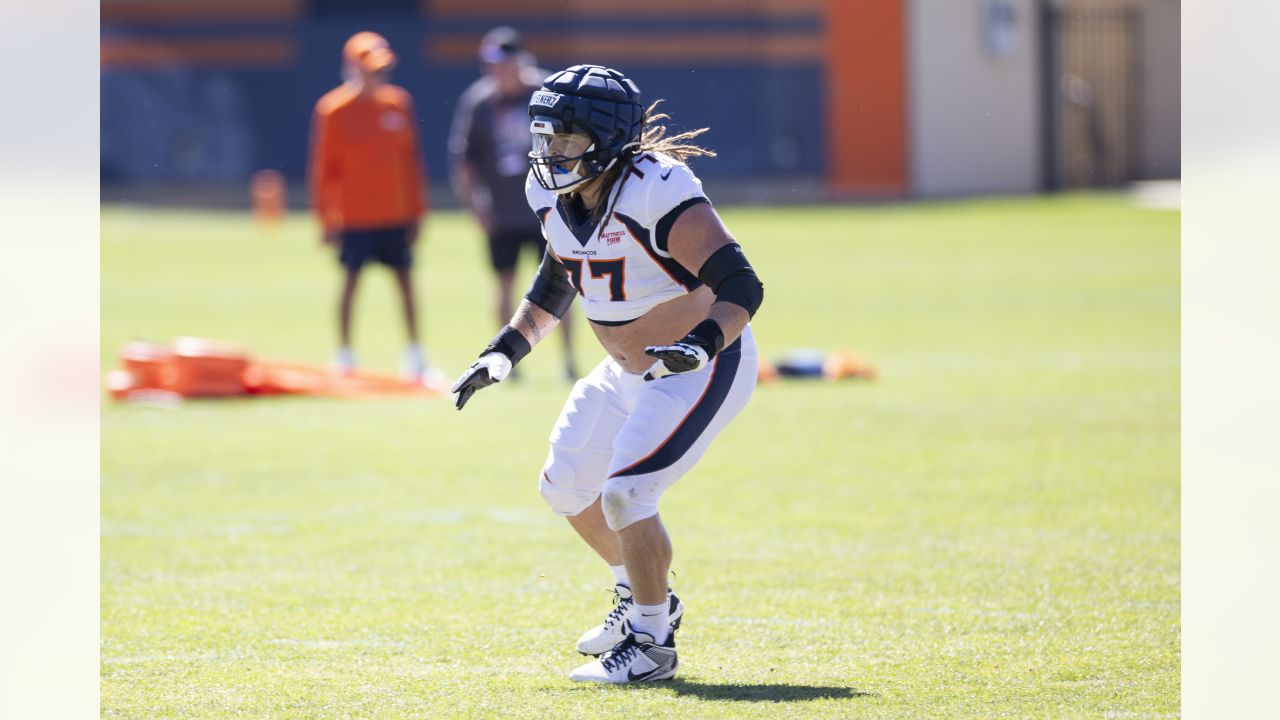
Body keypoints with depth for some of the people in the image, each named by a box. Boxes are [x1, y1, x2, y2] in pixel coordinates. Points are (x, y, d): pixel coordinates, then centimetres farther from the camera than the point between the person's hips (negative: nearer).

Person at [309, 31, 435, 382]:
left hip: (396, 213, 4)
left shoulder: (400, 103, 5)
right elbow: (324, 166, -3)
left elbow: (411, 159, 10)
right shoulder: (333, 110, -6)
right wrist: (327, 218, -5)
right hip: (355, 217, -4)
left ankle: (415, 354, 13)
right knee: (351, 280, -2)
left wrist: (416, 210, 8)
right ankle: (344, 356, 7)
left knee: (405, 280, 6)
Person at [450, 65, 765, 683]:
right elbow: (555, 282, 16)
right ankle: (644, 600, 39)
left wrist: (700, 345, -47)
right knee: (566, 486, 17)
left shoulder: (656, 195, -29)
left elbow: (740, 286, -31)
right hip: (627, 372, 9)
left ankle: (651, 643, -3)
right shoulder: (556, 198, -4)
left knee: (625, 494, -20)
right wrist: (505, 352, 9)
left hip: (702, 370, -9)